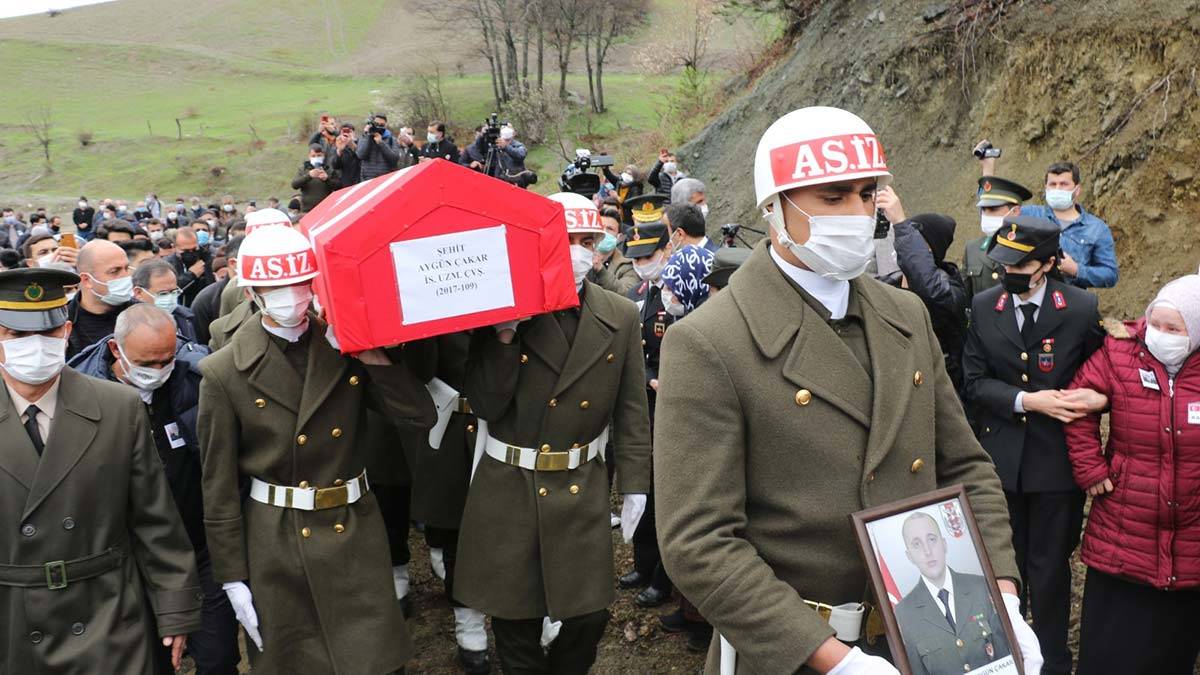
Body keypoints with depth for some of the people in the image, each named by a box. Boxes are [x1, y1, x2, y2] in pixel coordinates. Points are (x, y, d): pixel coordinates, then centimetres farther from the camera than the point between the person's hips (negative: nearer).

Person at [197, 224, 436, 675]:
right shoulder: (224, 373, -7)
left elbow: (420, 416, -10)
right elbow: (218, 488, -3)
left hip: (355, 534, 1)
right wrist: (233, 580, -2)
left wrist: (367, 352, -18)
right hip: (276, 547, -1)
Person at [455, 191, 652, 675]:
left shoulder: (620, 318, 0)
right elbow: (484, 404, -12)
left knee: (590, 615, 10)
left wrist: (634, 484, 0)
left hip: (583, 491, 2)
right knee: (515, 621, 11)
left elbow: (631, 410, 3)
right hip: (508, 490, -1)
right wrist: (505, 335, -22)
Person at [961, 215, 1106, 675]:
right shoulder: (983, 307, -3)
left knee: (1050, 568, 10)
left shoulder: (1082, 309, -9)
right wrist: (1026, 400, -17)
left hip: (1057, 459, -2)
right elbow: (974, 381, -4)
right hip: (1000, 457, 2)